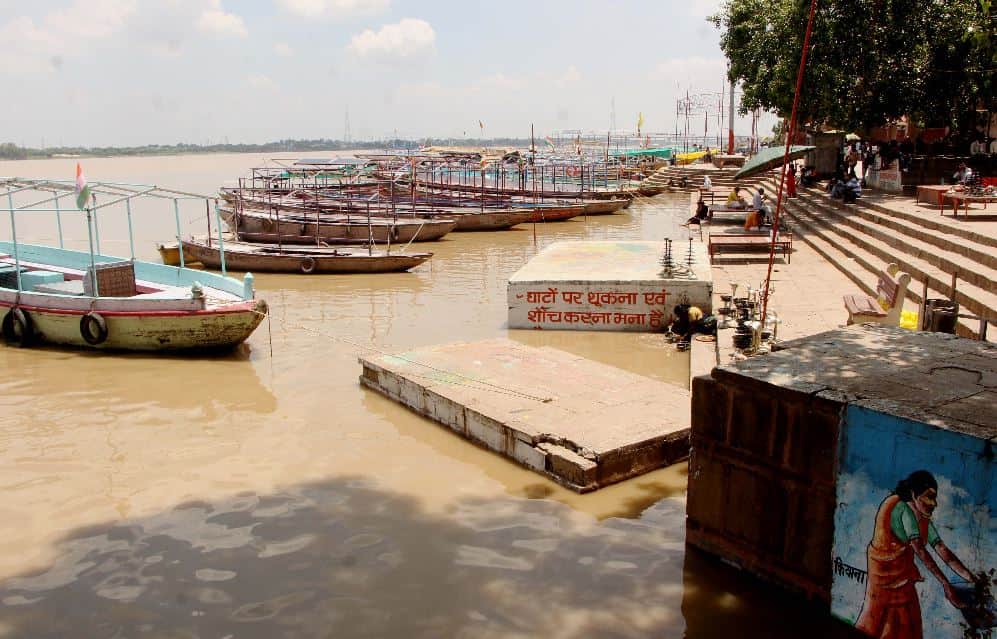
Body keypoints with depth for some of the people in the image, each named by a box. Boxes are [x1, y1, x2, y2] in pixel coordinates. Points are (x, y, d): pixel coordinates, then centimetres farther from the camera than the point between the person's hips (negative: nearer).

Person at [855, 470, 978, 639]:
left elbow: (944, 552, 1)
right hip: (886, 571, -8)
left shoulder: (923, 519, 4)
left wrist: (973, 580, -9)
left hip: (903, 575, 8)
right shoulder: (905, 510, -21)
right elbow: (919, 549, -29)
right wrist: (946, 584, -33)